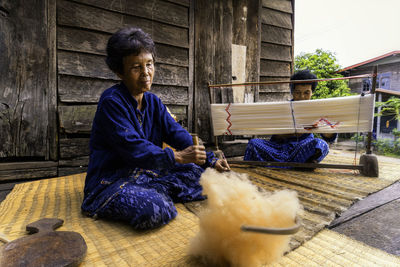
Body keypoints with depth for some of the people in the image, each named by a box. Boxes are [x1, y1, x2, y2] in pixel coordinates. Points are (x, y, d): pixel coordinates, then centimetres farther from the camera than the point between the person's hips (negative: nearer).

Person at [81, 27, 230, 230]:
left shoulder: (153, 102, 6)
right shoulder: (111, 101, -16)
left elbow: (178, 134, -2)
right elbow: (132, 147, -26)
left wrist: (211, 160, -14)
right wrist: (177, 156, -32)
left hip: (147, 171, 7)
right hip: (111, 180, -7)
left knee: (199, 172, -2)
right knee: (152, 210, -36)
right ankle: (157, 195, -5)